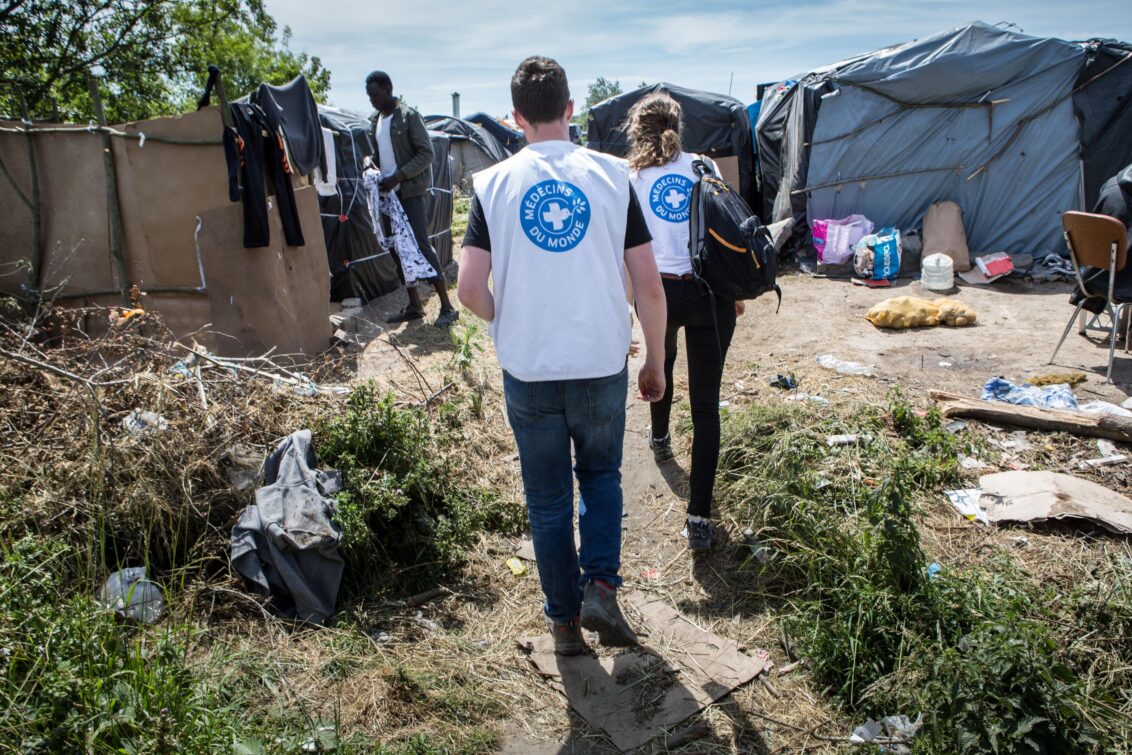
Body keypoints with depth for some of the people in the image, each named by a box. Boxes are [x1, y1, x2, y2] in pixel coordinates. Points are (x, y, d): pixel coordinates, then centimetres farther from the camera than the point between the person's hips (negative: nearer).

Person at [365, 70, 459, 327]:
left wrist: (398, 176, -20)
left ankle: (447, 307, -6)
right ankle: (414, 306, 16)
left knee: (421, 246, -11)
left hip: (409, 192, -7)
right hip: (389, 193, 8)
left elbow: (426, 154, -13)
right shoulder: (376, 120, 13)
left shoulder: (408, 116, -8)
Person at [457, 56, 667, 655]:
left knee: (548, 499, 16)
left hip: (528, 372, 0)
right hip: (602, 365, 0)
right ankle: (600, 588, 12)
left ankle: (564, 620, 28)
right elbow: (649, 286, -6)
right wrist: (655, 362, 7)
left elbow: (470, 290, -10)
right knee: (601, 474, 25)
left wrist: (510, 323, 11)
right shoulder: (611, 175, -3)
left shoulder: (493, 184, -4)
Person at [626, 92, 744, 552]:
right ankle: (699, 518, 0)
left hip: (659, 291, 0)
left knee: (662, 363, 33)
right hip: (711, 292, 0)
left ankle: (660, 438, 59)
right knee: (705, 403, 2)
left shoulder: (630, 178, 1)